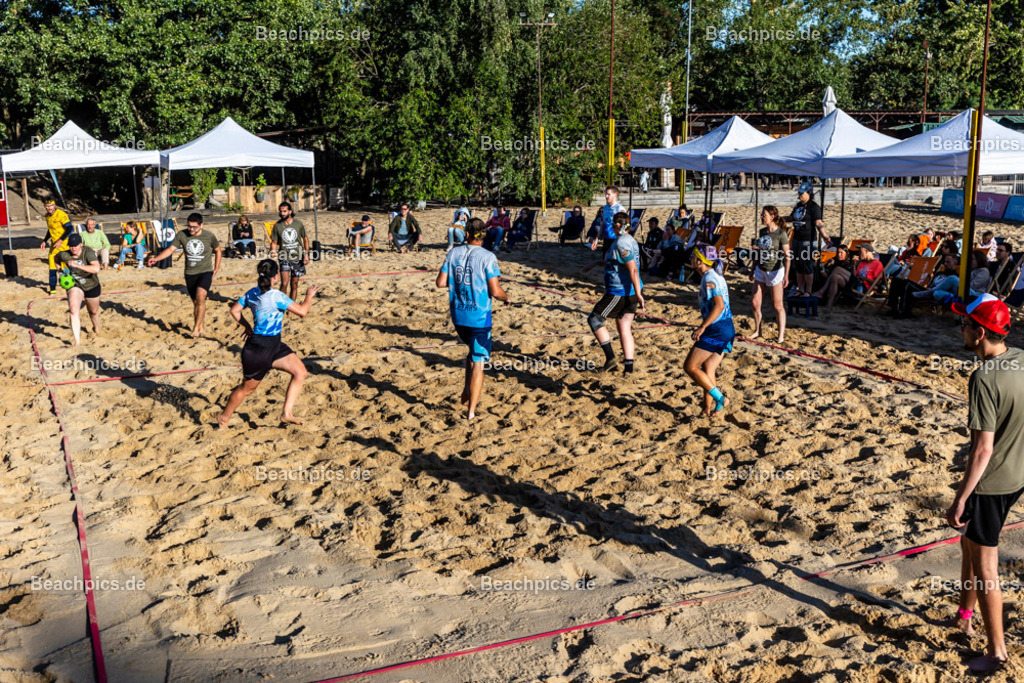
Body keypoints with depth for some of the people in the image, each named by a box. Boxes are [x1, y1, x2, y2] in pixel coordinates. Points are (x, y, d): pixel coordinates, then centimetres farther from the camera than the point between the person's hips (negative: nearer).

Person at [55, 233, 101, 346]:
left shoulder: (88, 252, -27)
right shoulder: (64, 255, -17)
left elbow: (96, 269, -42)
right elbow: (56, 259, 10)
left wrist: (77, 265, -45)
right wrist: (62, 270, -2)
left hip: (92, 286, -1)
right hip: (75, 285, 1)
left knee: (93, 311, 21)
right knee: (73, 310, -23)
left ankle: (96, 328, 55)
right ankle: (77, 340, -21)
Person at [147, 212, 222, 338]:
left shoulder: (209, 236, -7)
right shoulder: (182, 235, -4)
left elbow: (217, 250, 9)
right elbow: (170, 249, -7)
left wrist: (216, 268, 8)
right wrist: (156, 258, -22)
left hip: (206, 272, -3)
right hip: (190, 273, 3)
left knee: (200, 297, -25)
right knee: (195, 302, 10)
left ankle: (197, 327, -18)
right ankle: (200, 327, 24)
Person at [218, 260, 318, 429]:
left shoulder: (252, 293, 1)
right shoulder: (276, 296, -24)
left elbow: (234, 310, 11)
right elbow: (302, 311, -23)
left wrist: (247, 325, 24)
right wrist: (309, 296, -5)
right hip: (259, 349, -9)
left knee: (300, 372, 4)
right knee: (247, 389, 10)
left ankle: (287, 412, 6)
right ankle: (223, 418, 30)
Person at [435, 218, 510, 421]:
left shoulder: (453, 253, 0)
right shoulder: (487, 257, -13)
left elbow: (441, 283, 2)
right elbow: (495, 291, -16)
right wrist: (507, 298, 5)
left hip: (457, 315, 5)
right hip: (479, 317, -5)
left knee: (473, 352, 29)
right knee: (478, 363, 3)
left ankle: (467, 393, 29)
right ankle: (471, 411, 4)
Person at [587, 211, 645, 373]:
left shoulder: (621, 243, -19)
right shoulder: (630, 240, 12)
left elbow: (633, 270, -24)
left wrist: (639, 295, -26)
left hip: (620, 293, -9)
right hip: (630, 292, 9)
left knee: (594, 319, 3)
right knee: (624, 328, 12)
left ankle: (610, 357, -2)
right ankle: (629, 368, 12)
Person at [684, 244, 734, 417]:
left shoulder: (709, 278, -14)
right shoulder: (715, 276, 16)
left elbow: (719, 305, -25)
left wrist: (702, 327, -24)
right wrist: (704, 327, 24)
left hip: (717, 330, -10)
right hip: (726, 329, 10)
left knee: (690, 366, -3)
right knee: (708, 371, 13)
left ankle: (720, 398, -3)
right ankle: (708, 409, 16)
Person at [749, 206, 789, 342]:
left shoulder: (781, 234, -14)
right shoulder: (762, 231, 7)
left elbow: (787, 256, -16)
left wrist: (786, 276, -23)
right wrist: (753, 270, 20)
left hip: (775, 271, -7)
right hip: (761, 271, 7)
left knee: (777, 305, 1)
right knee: (754, 303, 6)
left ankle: (781, 335, 10)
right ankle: (757, 331, 23)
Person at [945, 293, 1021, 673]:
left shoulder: (984, 379, -27)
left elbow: (983, 448, -27)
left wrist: (960, 499, -20)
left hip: (989, 484, -9)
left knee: (984, 568, 6)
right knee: (970, 541, 27)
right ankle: (966, 613, 44)